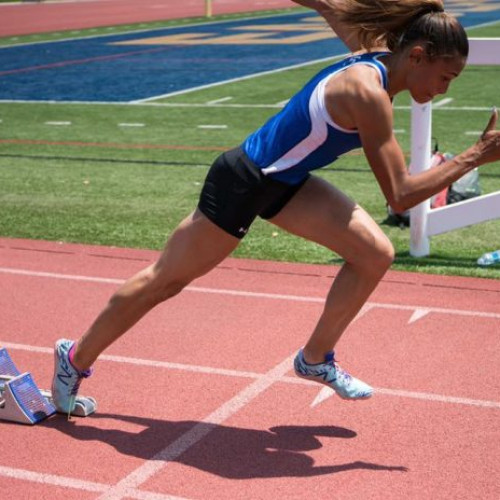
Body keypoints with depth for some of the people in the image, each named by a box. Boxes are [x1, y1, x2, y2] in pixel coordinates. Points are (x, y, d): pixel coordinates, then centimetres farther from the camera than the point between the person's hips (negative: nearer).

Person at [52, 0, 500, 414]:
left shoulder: (375, 51, -4)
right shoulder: (369, 94, -30)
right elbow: (399, 196, -31)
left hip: (284, 180, 9)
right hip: (242, 183, -9)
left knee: (375, 254, -1)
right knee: (165, 280, 6)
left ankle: (316, 358, 16)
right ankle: (76, 359, 25)